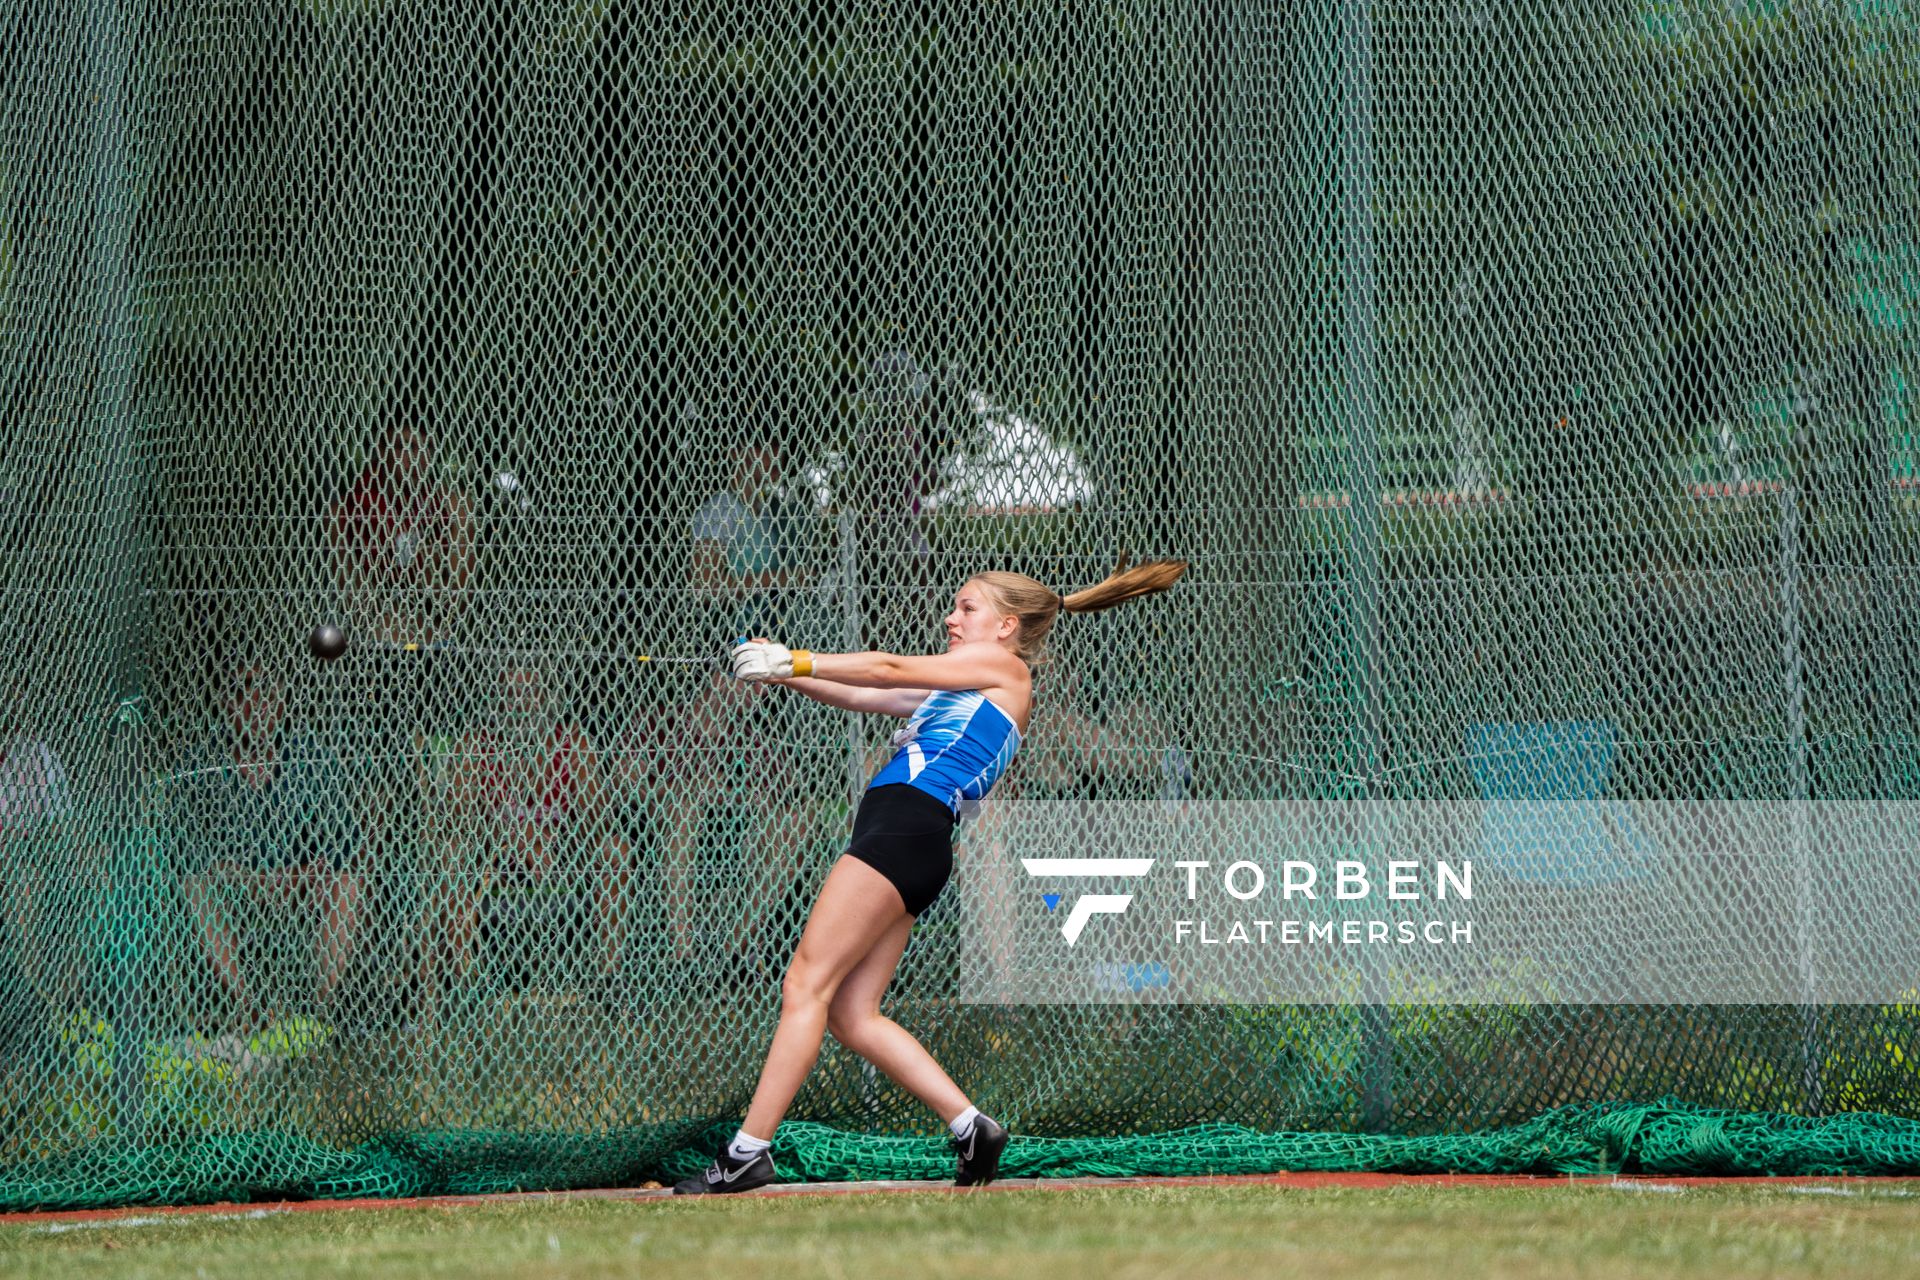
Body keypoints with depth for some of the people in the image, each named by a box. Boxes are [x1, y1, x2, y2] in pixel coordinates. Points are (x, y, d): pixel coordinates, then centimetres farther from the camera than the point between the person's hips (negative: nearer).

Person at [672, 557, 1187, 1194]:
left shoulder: (1002, 666, 6)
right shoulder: (960, 688, 31)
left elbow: (889, 671, 1)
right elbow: (863, 697, 30)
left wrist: (791, 660, 3)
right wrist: (782, 673, 18)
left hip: (906, 825, -10)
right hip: (898, 837, 10)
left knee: (806, 984, -13)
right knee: (852, 1013, 2)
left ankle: (747, 1152, -18)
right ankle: (970, 1126, 1)